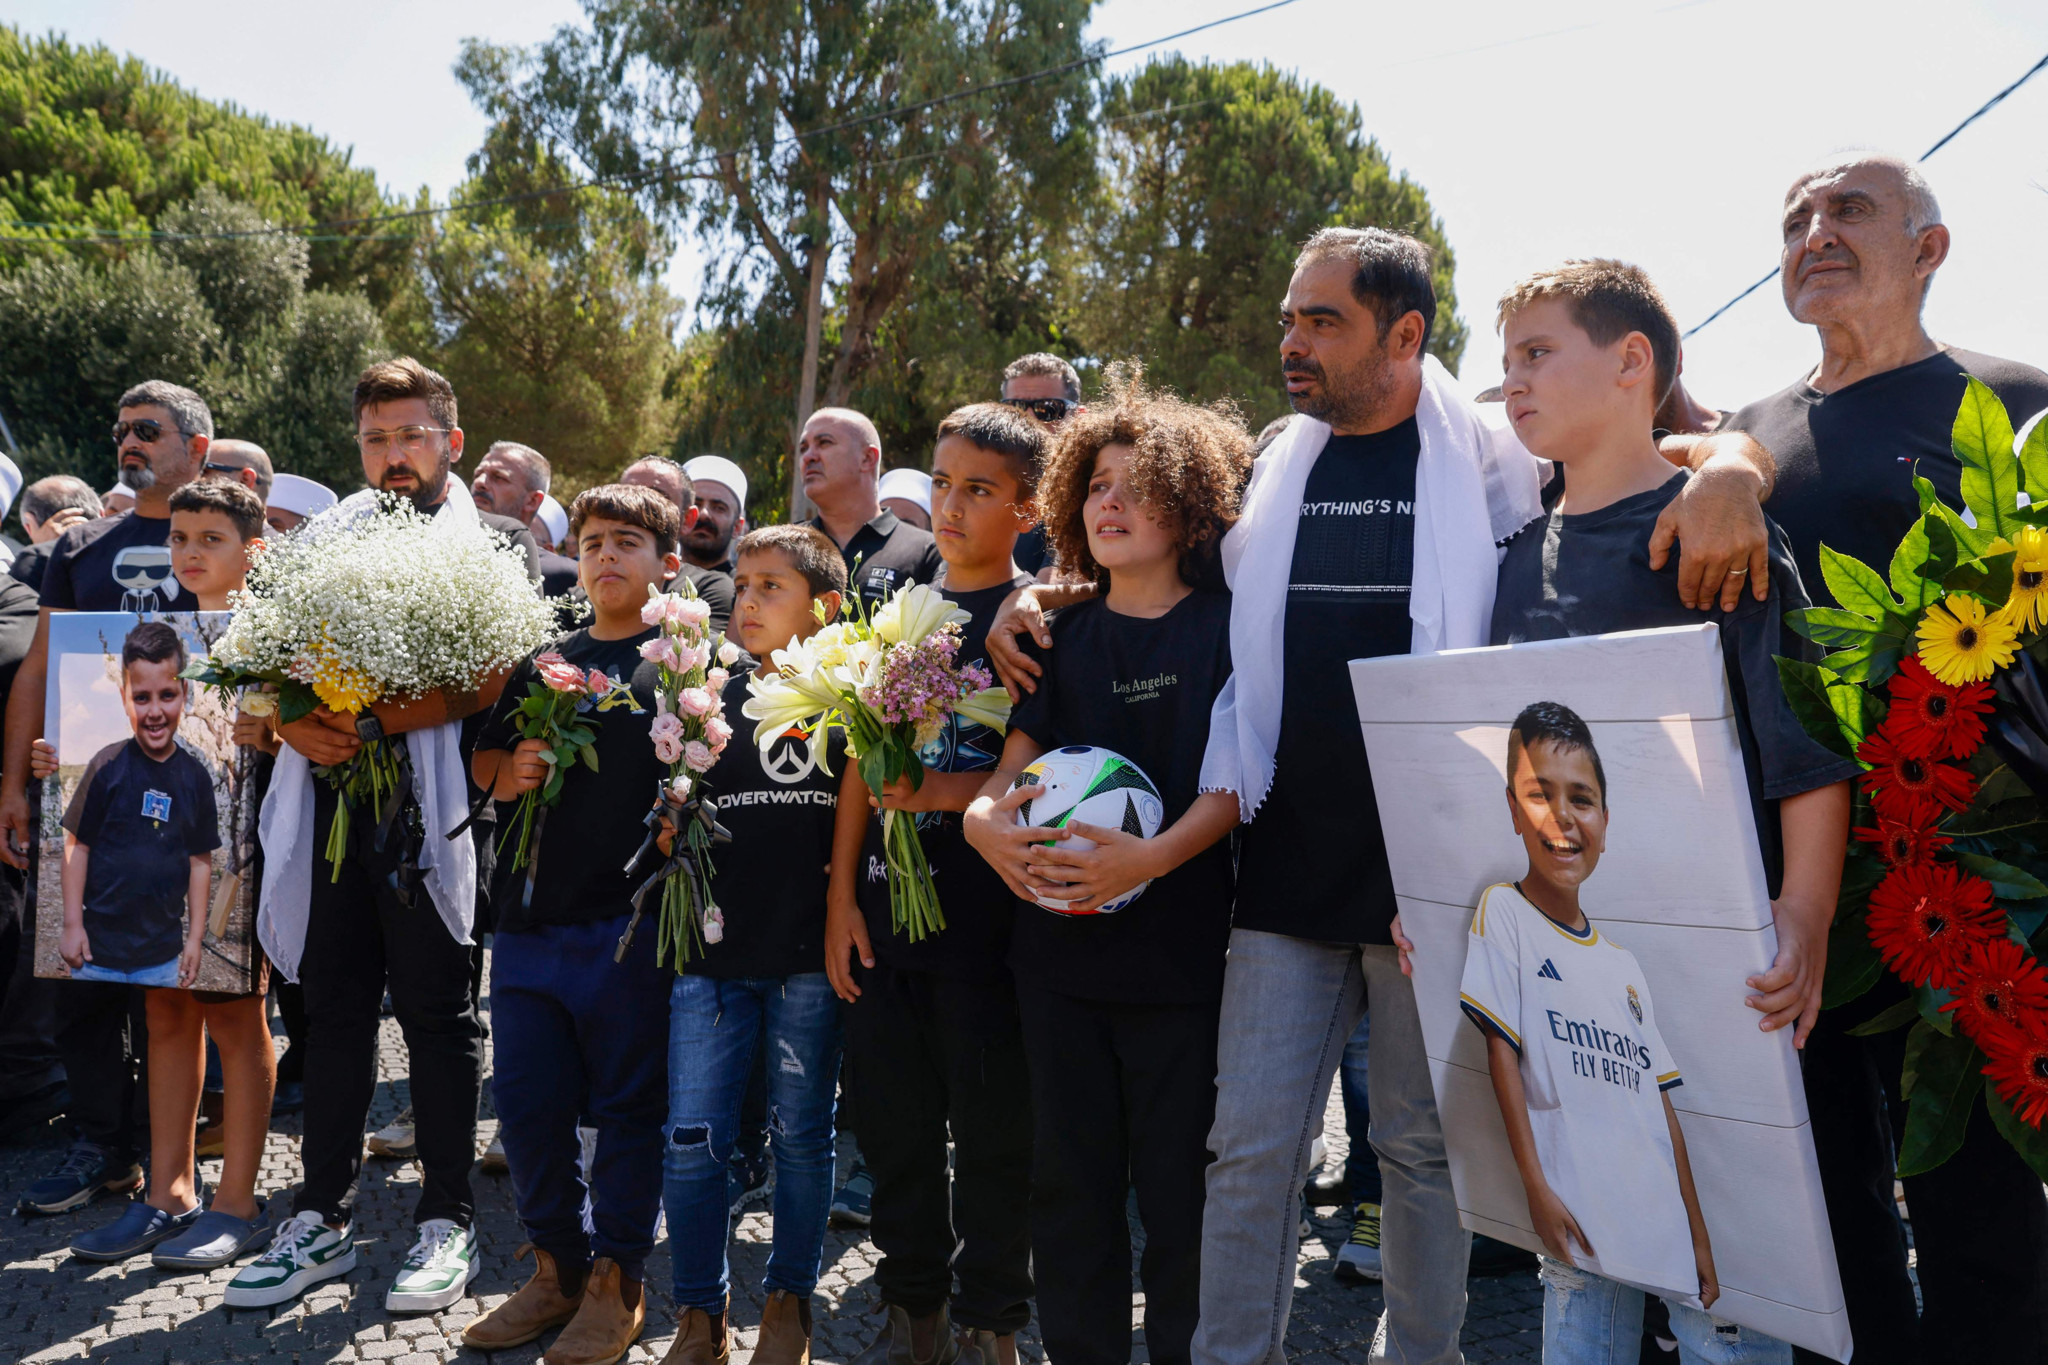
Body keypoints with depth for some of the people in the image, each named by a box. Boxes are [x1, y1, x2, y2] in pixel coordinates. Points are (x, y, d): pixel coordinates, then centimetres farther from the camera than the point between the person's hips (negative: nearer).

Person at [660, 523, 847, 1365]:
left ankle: (790, 1297, 29)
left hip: (810, 955, -2)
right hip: (712, 949, 2)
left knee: (801, 1133, 10)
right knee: (693, 1138, 3)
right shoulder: (711, 702, 6)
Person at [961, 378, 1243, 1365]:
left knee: (1176, 1177, 3)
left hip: (1178, 946, -4)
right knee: (1068, 1173, 11)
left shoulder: (1222, 628, -1)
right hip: (1058, 942, 4)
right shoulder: (1065, 635, 12)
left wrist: (1153, 855, -23)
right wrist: (985, 816, -14)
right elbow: (1017, 757, 8)